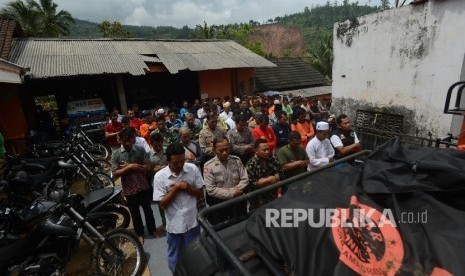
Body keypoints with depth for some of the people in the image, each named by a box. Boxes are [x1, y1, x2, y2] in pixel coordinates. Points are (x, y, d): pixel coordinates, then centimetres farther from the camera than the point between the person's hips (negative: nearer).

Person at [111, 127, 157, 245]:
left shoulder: (140, 150, -7)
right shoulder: (116, 154, -9)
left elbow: (148, 167, -10)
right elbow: (115, 174, -12)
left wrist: (129, 166, -17)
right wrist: (130, 167, -23)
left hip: (143, 186, 1)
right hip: (129, 189, 0)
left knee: (148, 209, 17)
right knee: (135, 213, 17)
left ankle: (152, 229, 39)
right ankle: (139, 233, 38)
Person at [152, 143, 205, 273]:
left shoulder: (193, 169, -11)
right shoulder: (160, 176, -15)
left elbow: (200, 193, -4)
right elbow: (162, 204, -13)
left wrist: (188, 188, -23)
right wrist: (176, 188, -24)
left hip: (192, 222, 1)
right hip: (174, 225, -1)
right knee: (175, 258, 22)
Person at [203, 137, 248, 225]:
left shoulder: (236, 160, -2)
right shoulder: (208, 166, -13)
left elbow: (245, 180, -3)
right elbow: (211, 189, -17)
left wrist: (233, 190, -17)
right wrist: (231, 194, -19)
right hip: (219, 204, -3)